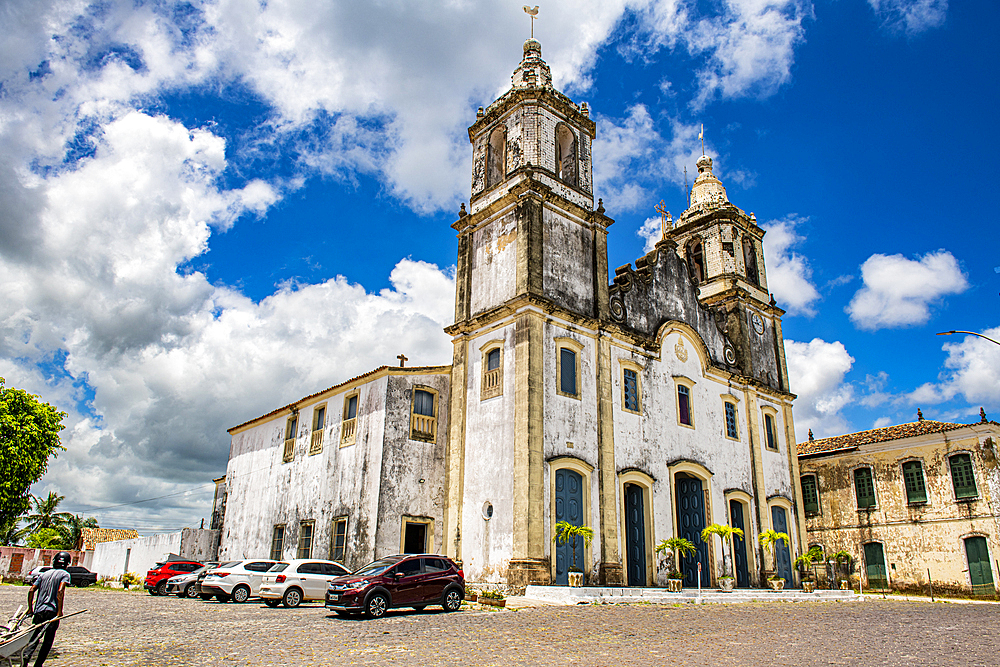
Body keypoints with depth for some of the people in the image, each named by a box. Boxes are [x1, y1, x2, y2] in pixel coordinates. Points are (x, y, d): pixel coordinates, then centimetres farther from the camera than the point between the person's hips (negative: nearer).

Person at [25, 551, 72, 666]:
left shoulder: (44, 574, 14)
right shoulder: (65, 574, -2)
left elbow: (31, 590, 8)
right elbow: (60, 592, -15)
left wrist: (30, 608, 16)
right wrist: (59, 611, -11)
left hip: (38, 611, 4)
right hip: (52, 611, -4)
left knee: (34, 637, 15)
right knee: (48, 640, 7)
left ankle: (27, 656, -7)